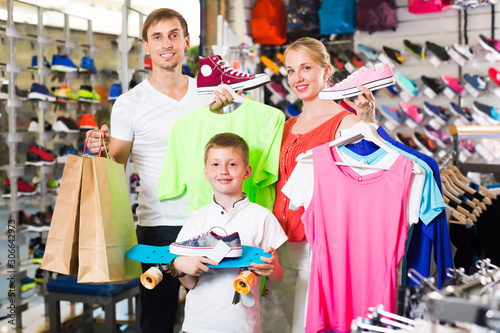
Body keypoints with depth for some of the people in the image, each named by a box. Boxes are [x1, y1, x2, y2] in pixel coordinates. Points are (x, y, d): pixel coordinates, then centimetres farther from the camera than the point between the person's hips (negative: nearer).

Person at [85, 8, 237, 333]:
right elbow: (116, 165, 1)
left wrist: (218, 111, -3)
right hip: (159, 224, -2)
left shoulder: (208, 92, 8)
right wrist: (101, 149, -20)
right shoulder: (130, 103, -2)